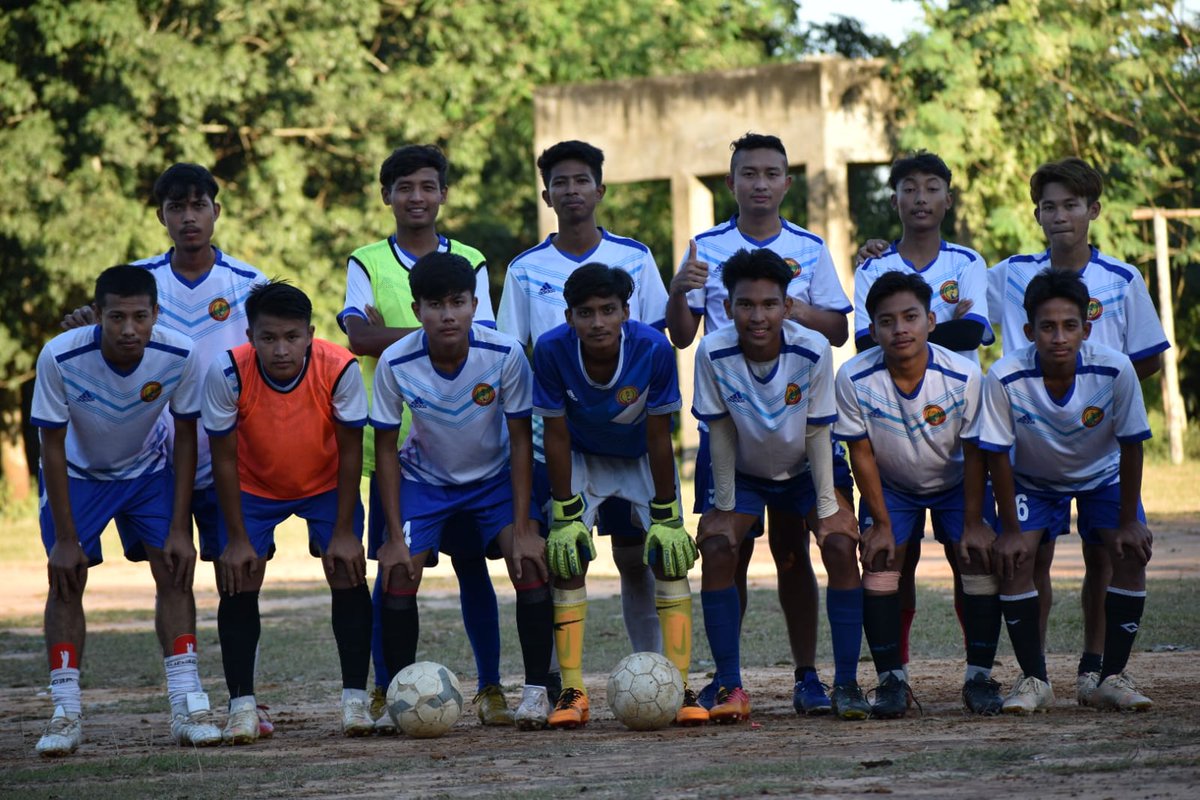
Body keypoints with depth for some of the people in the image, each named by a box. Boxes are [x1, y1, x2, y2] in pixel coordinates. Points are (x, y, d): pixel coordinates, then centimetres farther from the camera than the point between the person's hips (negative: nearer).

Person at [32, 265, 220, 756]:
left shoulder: (178, 356, -28)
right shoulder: (60, 357, -33)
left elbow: (186, 436, -13)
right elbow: (52, 447, -22)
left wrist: (179, 528, -14)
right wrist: (65, 538, -20)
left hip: (148, 470, 1)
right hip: (77, 473, -1)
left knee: (174, 571, -11)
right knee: (67, 580, -12)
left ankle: (187, 706, -8)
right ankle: (66, 713, -8)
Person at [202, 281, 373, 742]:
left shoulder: (339, 369, -29)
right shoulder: (227, 374, -29)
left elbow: (349, 452, -17)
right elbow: (224, 458, -18)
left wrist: (344, 532, -16)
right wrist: (237, 539, -16)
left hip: (326, 484, 0)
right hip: (253, 488, 0)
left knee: (348, 575, -12)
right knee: (239, 584, -11)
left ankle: (355, 698, -3)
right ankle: (242, 704, -4)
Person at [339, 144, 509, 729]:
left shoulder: (470, 262, 9)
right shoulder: (366, 263, 7)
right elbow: (359, 334, -9)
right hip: (392, 439, -1)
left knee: (472, 562, 2)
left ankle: (490, 690, 8)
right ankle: (384, 692, 7)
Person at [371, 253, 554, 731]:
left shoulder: (505, 355, -27)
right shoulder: (395, 364, -25)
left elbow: (521, 440, -16)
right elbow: (385, 448, -12)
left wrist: (523, 529, -19)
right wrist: (395, 536, -16)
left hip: (496, 474, 0)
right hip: (425, 479, 1)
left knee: (530, 562, -19)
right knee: (398, 573, -15)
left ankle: (536, 691, -7)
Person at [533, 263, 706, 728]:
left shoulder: (653, 349, -31)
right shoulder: (552, 350, -30)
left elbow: (659, 438, -21)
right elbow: (556, 436, -18)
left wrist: (666, 516, -16)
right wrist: (565, 515, -17)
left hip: (642, 459, 0)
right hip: (581, 459, 0)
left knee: (670, 558, -12)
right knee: (567, 560, -13)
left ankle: (680, 688, -9)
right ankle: (572, 692, -8)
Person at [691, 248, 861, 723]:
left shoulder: (813, 351, -26)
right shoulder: (713, 353, -25)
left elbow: (817, 433, -15)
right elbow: (721, 432, -13)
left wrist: (828, 507, -15)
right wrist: (725, 507, -12)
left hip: (804, 471, 0)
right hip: (745, 474, 0)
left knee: (841, 546, -20)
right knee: (716, 548, -21)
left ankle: (846, 684, -11)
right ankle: (730, 687, -16)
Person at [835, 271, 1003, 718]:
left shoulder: (964, 376, -28)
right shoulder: (854, 378, -27)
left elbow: (974, 453, -16)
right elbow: (862, 453, -15)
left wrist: (972, 523, -14)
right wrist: (881, 524, -13)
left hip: (954, 482, 0)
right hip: (891, 486, 0)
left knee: (979, 556, -15)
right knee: (879, 559, -17)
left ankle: (979, 676, -4)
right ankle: (891, 680, -8)